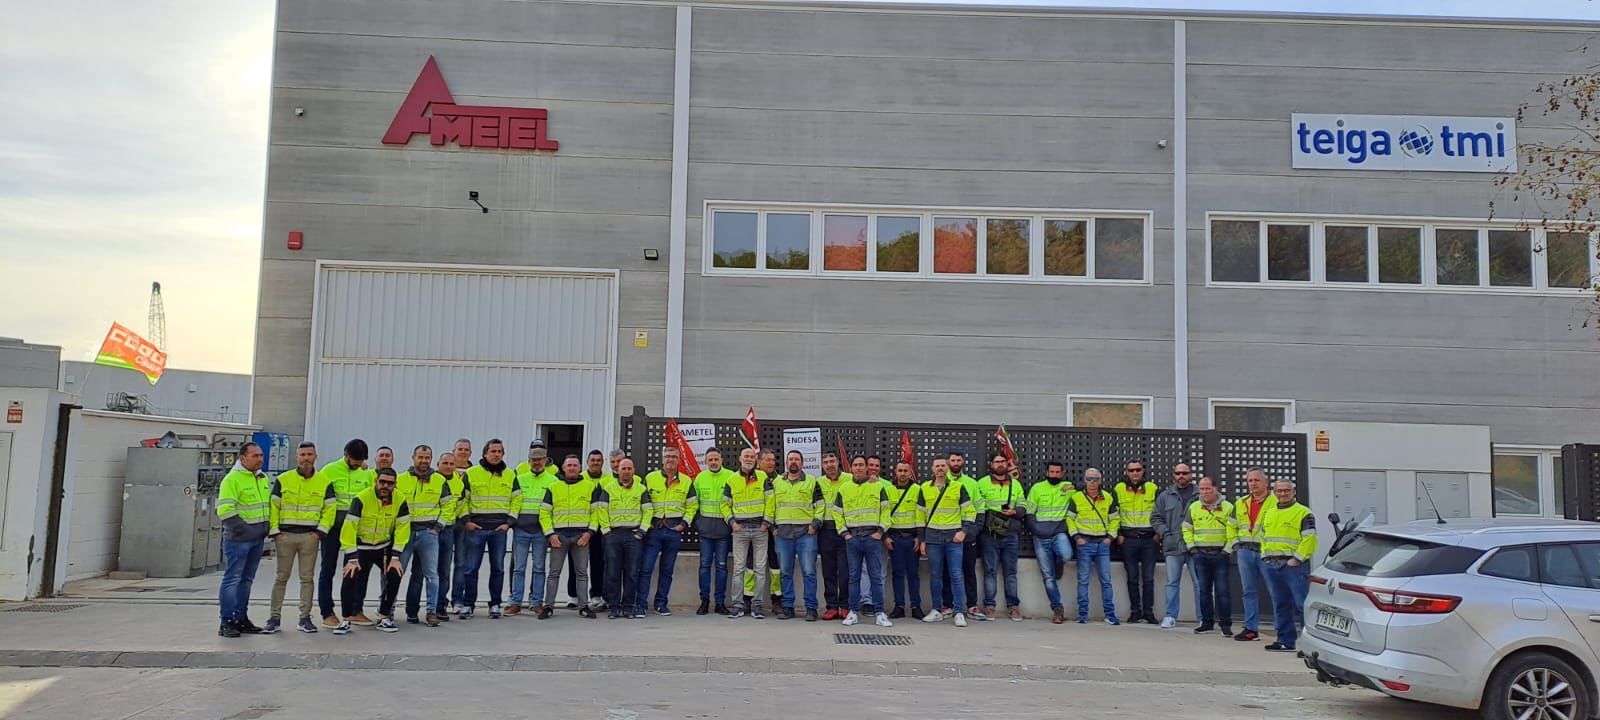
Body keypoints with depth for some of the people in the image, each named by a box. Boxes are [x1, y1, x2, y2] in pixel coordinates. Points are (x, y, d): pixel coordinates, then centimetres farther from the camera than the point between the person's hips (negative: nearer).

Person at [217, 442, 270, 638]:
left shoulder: (263, 479, 15)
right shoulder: (232, 479, -10)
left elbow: (270, 504, 25)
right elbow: (224, 510, -17)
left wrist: (268, 526, 12)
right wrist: (243, 529, -19)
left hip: (258, 537, 8)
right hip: (238, 538, -8)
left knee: (247, 579, 12)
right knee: (232, 578, -6)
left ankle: (240, 618, 18)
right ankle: (227, 622, -4)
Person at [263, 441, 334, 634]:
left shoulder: (324, 482, 6)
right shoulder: (283, 479, 5)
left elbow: (330, 509, 5)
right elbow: (273, 507, 4)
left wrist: (320, 531, -5)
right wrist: (274, 531, -4)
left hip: (310, 536, 0)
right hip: (285, 535, 0)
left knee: (307, 577, 3)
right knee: (281, 577, 3)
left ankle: (305, 618, 9)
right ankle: (275, 618, 9)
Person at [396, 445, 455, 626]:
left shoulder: (440, 481, 5)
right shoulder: (400, 480, 5)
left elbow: (448, 506, 9)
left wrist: (438, 526, 1)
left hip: (428, 533, 0)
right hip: (405, 532, 0)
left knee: (431, 573, -1)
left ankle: (432, 611, 3)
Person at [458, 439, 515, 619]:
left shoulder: (510, 475, 8)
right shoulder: (471, 473, 1)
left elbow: (516, 501, 10)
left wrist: (509, 522, 1)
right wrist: (466, 521, -5)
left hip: (500, 529, 2)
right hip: (475, 528, -2)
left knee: (498, 568, 5)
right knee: (470, 568, -1)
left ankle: (495, 604, 13)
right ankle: (467, 604, 9)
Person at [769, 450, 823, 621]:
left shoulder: (812, 482, 8)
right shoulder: (776, 482, 13)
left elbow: (820, 505, 6)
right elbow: (770, 505, 14)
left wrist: (815, 524, -5)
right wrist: (772, 526, 5)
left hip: (806, 532, -2)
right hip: (782, 533, 2)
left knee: (809, 572, -4)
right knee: (785, 573, 5)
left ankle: (811, 608, 1)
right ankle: (787, 607, 12)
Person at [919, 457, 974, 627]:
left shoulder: (958, 487, 4)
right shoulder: (925, 489, 9)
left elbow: (970, 511, 4)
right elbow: (921, 516, 11)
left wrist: (963, 531, -7)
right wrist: (922, 540, 7)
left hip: (954, 537, -2)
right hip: (933, 537, 2)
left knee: (956, 575, -4)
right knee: (935, 575, 6)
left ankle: (959, 612, -2)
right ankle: (937, 611, 14)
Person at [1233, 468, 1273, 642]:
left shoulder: (1276, 502, -3)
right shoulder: (1240, 504, 16)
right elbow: (1234, 527, 25)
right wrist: (1236, 546, 15)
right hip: (1245, 551, 6)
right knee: (1249, 591, 9)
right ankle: (1251, 628, 14)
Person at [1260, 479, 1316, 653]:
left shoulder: (1303, 513, -3)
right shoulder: (1270, 513, 19)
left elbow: (1310, 539, -11)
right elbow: (1263, 537, 26)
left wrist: (1297, 559, -16)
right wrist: (1265, 556, 12)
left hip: (1294, 565, -7)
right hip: (1272, 566, 7)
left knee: (1303, 603, -12)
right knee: (1280, 605, 11)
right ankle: (1285, 641, 17)